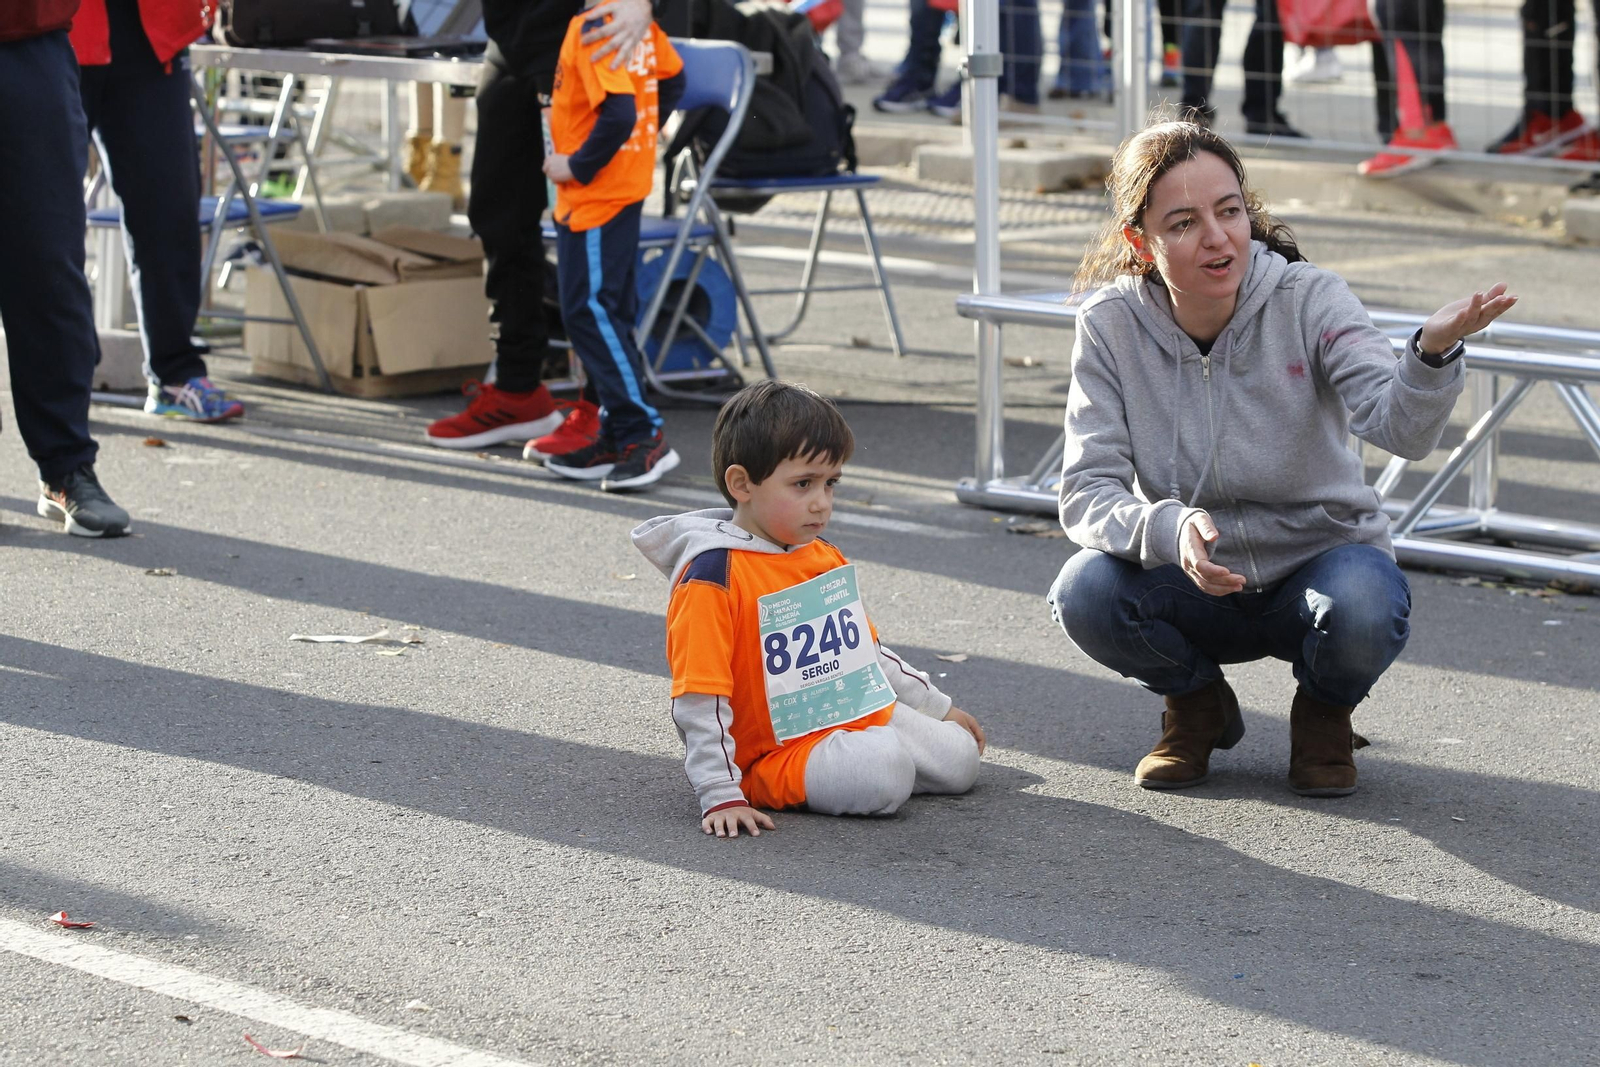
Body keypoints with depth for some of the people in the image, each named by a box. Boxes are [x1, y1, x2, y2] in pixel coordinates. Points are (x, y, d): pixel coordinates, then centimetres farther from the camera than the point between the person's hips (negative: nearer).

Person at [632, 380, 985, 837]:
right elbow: (698, 701, -21)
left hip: (862, 718, 8)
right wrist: (721, 797, -26)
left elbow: (866, 652, 25)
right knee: (883, 773, -29)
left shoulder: (827, 560, 9)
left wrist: (940, 708, 28)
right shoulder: (713, 577, -18)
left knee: (959, 759, 2)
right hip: (774, 752, -8)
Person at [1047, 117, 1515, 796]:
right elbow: (1087, 497, -17)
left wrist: (1433, 351, -54)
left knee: (1362, 607, -35)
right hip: (1196, 588, 1)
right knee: (1085, 592, -29)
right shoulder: (1111, 326, -12)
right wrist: (1170, 529, -39)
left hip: (1320, 559, -1)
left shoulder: (1309, 300, -16)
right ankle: (1199, 707, 5)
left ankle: (1324, 714, 4)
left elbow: (1400, 428, -31)